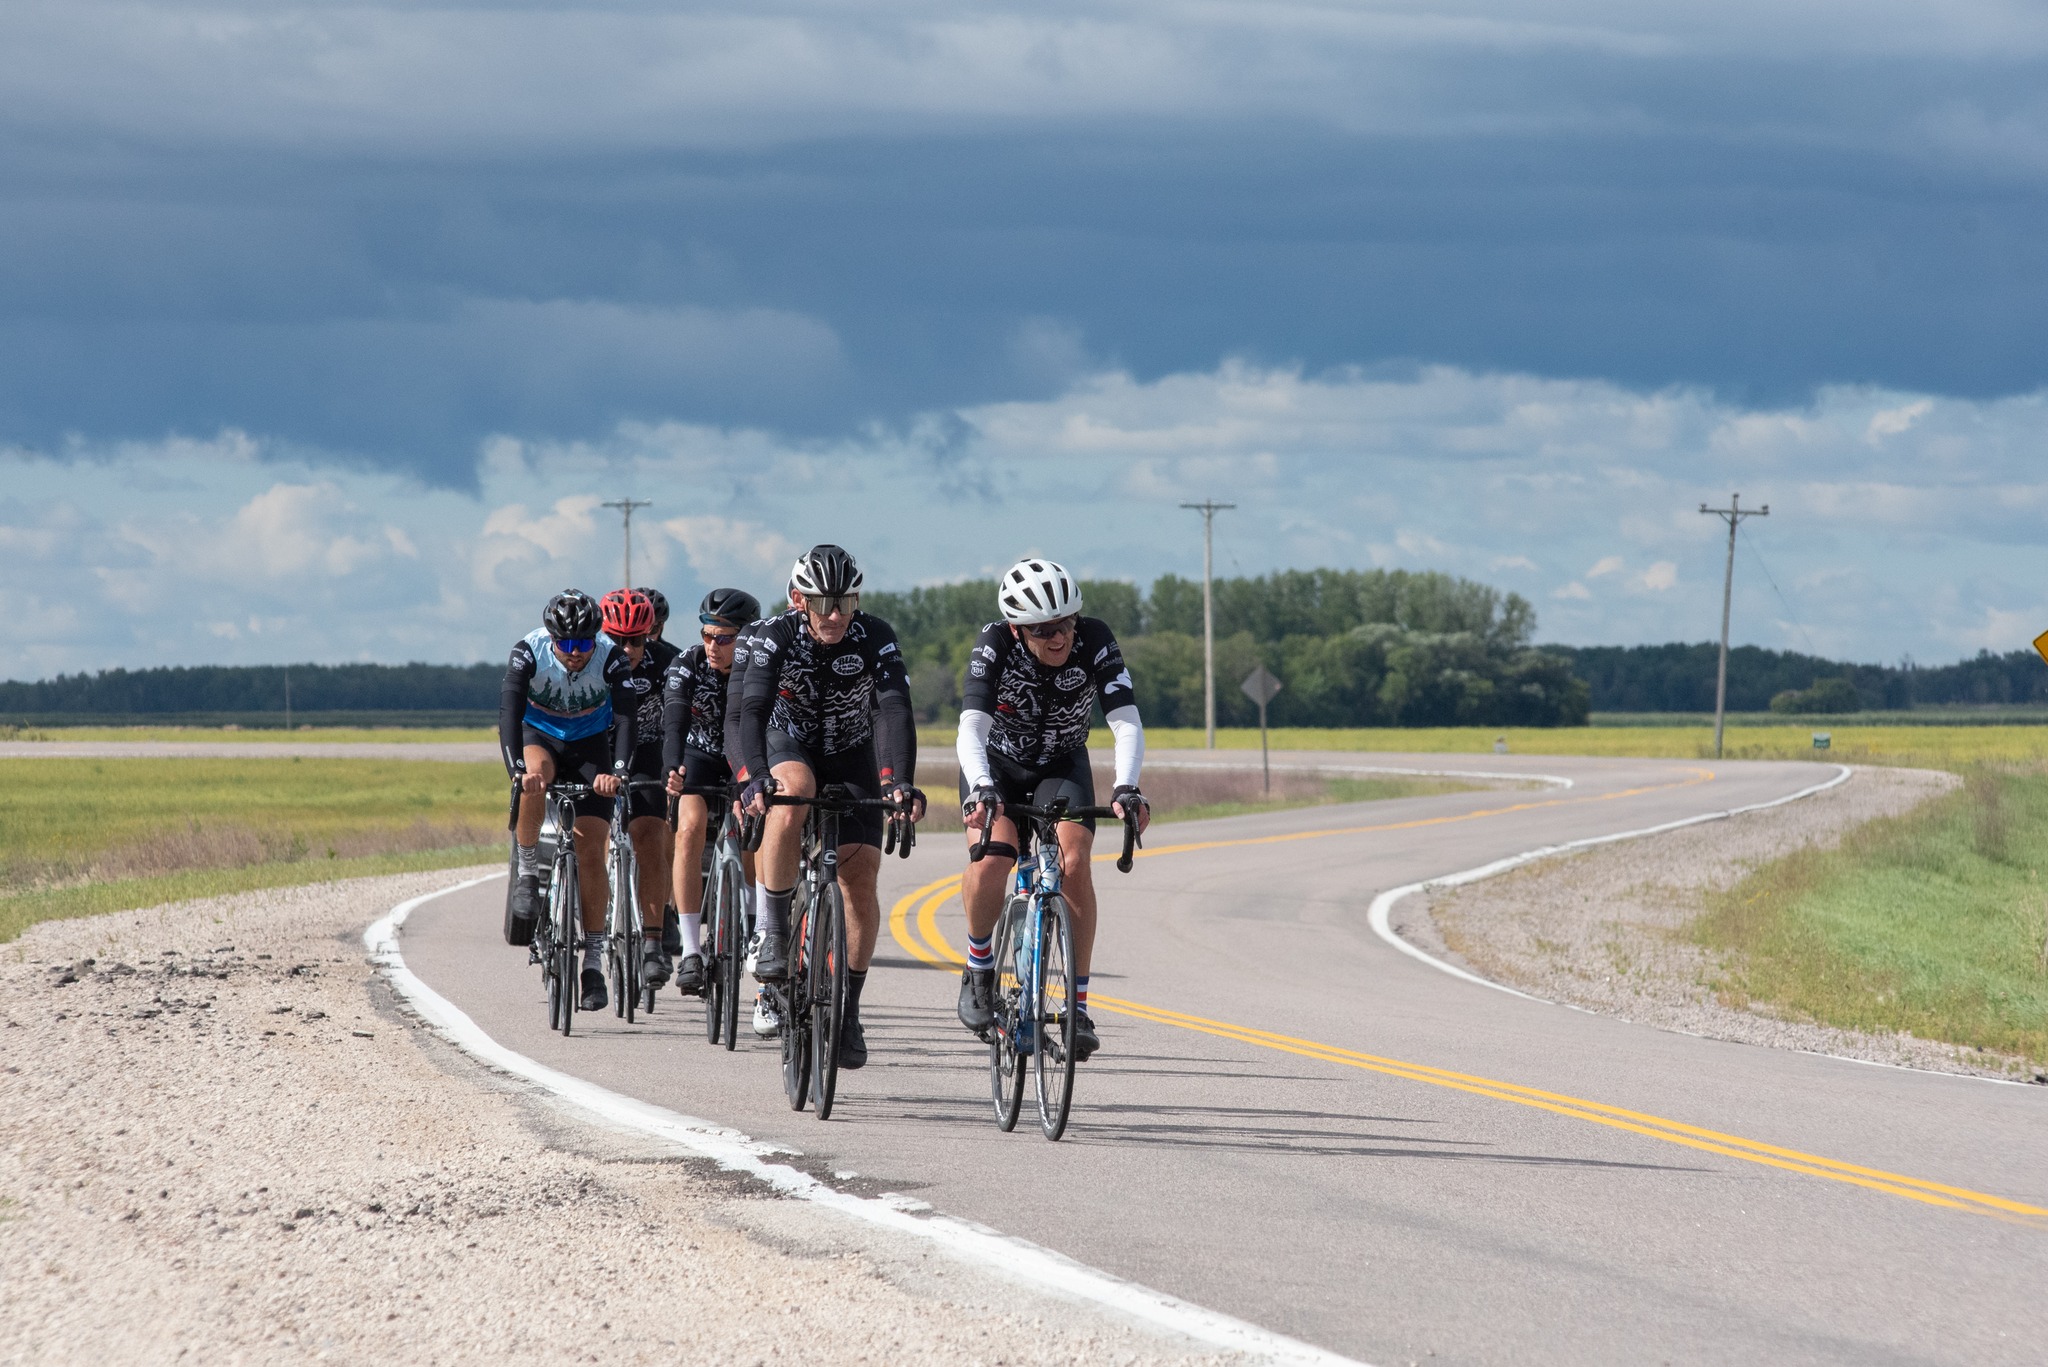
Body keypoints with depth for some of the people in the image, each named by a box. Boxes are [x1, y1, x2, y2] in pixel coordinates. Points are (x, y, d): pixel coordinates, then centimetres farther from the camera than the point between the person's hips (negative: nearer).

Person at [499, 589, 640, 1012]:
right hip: (540, 735, 0)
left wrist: (616, 771, -51)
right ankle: (528, 874, -17)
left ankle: (593, 961, -3)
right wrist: (518, 769, -51)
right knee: (534, 776, -37)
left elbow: (626, 716, -35)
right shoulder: (529, 652, -27)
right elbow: (509, 712, -36)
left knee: (591, 850, -9)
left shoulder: (611, 657, -26)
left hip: (590, 745, 0)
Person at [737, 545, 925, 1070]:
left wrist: (901, 782, -49)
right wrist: (757, 777, -52)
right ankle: (773, 932, -24)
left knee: (860, 877, -11)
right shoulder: (777, 637, -24)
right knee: (792, 795, -37)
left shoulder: (876, 638, -23)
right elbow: (753, 708, -35)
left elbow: (895, 709, -34)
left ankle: (849, 1010, 3)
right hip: (790, 748, -1)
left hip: (852, 760, 1)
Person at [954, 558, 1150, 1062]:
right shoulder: (994, 646, -28)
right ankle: (979, 968, 0)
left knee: (1074, 861, -24)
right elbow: (971, 730, -37)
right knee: (991, 861, -27)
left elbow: (1127, 723, -31)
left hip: (1063, 765, 1)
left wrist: (1126, 787, -49)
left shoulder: (1095, 642, -26)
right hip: (997, 766, -1)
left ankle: (1078, 1004, -15)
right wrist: (982, 789, -56)